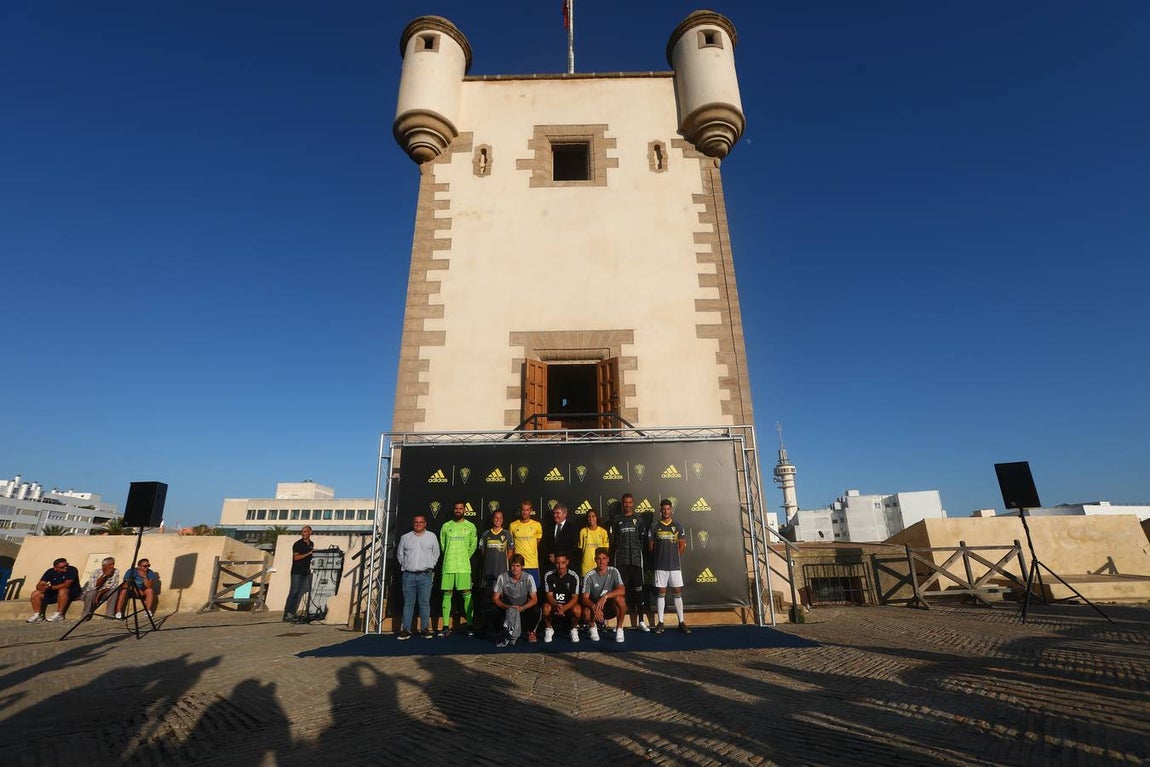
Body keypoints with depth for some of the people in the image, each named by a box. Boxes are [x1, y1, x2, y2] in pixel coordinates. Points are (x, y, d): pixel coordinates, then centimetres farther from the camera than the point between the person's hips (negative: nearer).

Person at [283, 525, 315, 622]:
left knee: (300, 593, 4)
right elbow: (296, 557, -15)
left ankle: (291, 613, 9)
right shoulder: (297, 544, -6)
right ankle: (286, 614, -2)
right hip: (297, 571, -6)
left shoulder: (311, 544, 13)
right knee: (293, 592, -7)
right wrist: (308, 553, -21)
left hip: (306, 572, 6)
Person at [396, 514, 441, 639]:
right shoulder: (405, 537, 8)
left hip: (425, 575, -1)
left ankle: (425, 629, 8)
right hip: (408, 575, 1)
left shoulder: (432, 536, 6)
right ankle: (406, 629, 8)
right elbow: (400, 554, 18)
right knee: (408, 603, 3)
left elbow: (436, 554, 14)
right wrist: (405, 567, 14)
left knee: (425, 603, 2)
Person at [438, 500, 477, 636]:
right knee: (447, 594, 3)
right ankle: (446, 627, 9)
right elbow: (442, 545, 12)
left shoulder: (470, 526, 5)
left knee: (467, 594, -2)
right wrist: (450, 558, 7)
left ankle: (469, 625, 6)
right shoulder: (446, 526, 8)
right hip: (448, 565, 2)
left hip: (464, 567, -1)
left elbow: (473, 546, 8)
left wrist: (464, 558, 6)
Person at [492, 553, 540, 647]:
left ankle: (531, 631, 3)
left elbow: (534, 600, -12)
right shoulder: (502, 578, -12)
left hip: (524, 608, 0)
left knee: (536, 611, -31)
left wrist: (522, 608, -29)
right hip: (507, 610, 0)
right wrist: (506, 607, -27)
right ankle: (505, 632, -1)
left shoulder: (528, 578, -12)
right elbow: (496, 598, -8)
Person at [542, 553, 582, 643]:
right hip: (554, 604, 1)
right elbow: (549, 596, -11)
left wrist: (564, 608, -33)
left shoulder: (574, 577, -12)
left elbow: (575, 598, -14)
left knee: (577, 609, -33)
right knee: (546, 607, -32)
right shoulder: (548, 576, -9)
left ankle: (574, 629, -1)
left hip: (569, 605, 0)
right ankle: (548, 629, -2)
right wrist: (556, 606, -34)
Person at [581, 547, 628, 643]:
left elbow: (622, 590, -23)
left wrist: (605, 596, -36)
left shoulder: (613, 572, -10)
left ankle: (619, 629, -10)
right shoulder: (589, 576, -13)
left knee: (619, 598, -32)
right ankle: (594, 626, 4)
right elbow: (585, 598, -16)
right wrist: (594, 606, -37)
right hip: (595, 607, 0)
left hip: (612, 608, 0)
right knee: (586, 612, -34)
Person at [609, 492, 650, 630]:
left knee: (639, 589, 1)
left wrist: (640, 552, -4)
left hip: (636, 559, 0)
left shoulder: (639, 519, 8)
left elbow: (643, 540, 6)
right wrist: (612, 558, 1)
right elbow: (612, 540, 7)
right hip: (620, 560, 0)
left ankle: (641, 621, 8)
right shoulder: (616, 520, 8)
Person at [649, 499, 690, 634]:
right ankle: (660, 623, 9)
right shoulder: (654, 527, 1)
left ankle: (681, 622, 12)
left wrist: (674, 556, 7)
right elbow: (651, 547, 4)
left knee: (677, 593, 4)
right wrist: (661, 556, 5)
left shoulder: (678, 526, 5)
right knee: (660, 593, 3)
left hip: (675, 565, 1)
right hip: (660, 566, -1)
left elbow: (682, 545, 8)